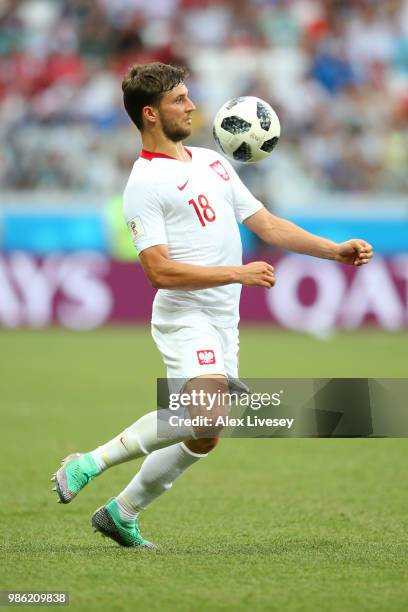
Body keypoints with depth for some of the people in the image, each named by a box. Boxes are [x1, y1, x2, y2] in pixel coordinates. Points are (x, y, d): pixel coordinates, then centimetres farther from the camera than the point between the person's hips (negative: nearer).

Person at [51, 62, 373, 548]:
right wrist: (238, 274, -19)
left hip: (224, 321, 8)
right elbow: (160, 270, -17)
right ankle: (92, 462, -17)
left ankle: (121, 513, 23)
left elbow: (266, 224, 17)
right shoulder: (145, 183, -10)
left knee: (203, 439, 10)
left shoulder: (213, 162, 16)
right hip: (186, 317, -8)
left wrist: (336, 250, 7)